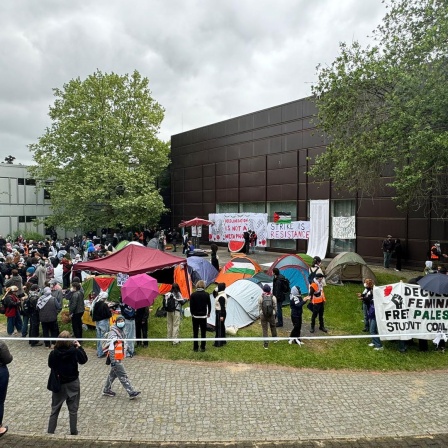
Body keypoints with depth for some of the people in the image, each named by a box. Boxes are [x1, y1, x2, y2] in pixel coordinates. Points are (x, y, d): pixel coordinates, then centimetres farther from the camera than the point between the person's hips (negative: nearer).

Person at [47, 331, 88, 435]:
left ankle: (50, 432, 24)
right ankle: (73, 432, 23)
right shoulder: (74, 351, -20)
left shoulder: (53, 353, -17)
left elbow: (50, 365, 3)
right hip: (72, 384, -1)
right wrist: (79, 347, 2)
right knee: (73, 410, 13)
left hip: (58, 384, 1)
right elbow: (84, 360, -2)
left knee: (55, 410, 17)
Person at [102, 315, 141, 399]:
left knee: (113, 373, 21)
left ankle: (106, 390, 35)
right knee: (123, 376, -4)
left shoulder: (122, 331, 8)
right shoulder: (113, 333, -20)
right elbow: (110, 347, -23)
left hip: (119, 357, 9)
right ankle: (131, 392, 0)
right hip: (115, 358, -9)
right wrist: (113, 360, -24)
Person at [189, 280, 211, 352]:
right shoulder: (206, 294, -6)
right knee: (203, 332, 8)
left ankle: (195, 348, 11)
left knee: (195, 332, 7)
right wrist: (208, 313, 18)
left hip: (195, 316, 0)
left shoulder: (193, 295, -7)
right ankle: (203, 348, 12)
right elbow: (209, 305, 2)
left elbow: (191, 306, -4)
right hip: (203, 316, 0)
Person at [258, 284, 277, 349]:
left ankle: (265, 344, 8)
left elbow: (259, 307, -2)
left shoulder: (261, 297, -11)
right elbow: (275, 307, -2)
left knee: (264, 329, 7)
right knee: (273, 327, 25)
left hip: (263, 315, -1)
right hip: (271, 315, 1)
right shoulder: (273, 297, -10)